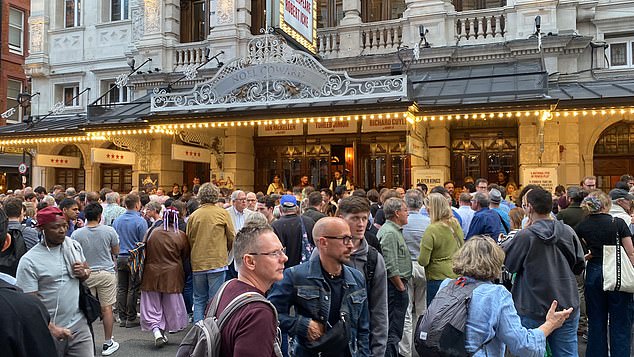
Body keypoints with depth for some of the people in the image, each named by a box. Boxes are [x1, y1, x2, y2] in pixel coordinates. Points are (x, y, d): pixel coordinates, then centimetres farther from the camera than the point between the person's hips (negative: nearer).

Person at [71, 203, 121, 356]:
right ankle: (108, 343, 13)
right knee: (107, 308, 5)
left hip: (85, 274, 1)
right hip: (106, 273, -1)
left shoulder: (76, 234, -7)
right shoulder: (109, 231, -8)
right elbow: (116, 252, 4)